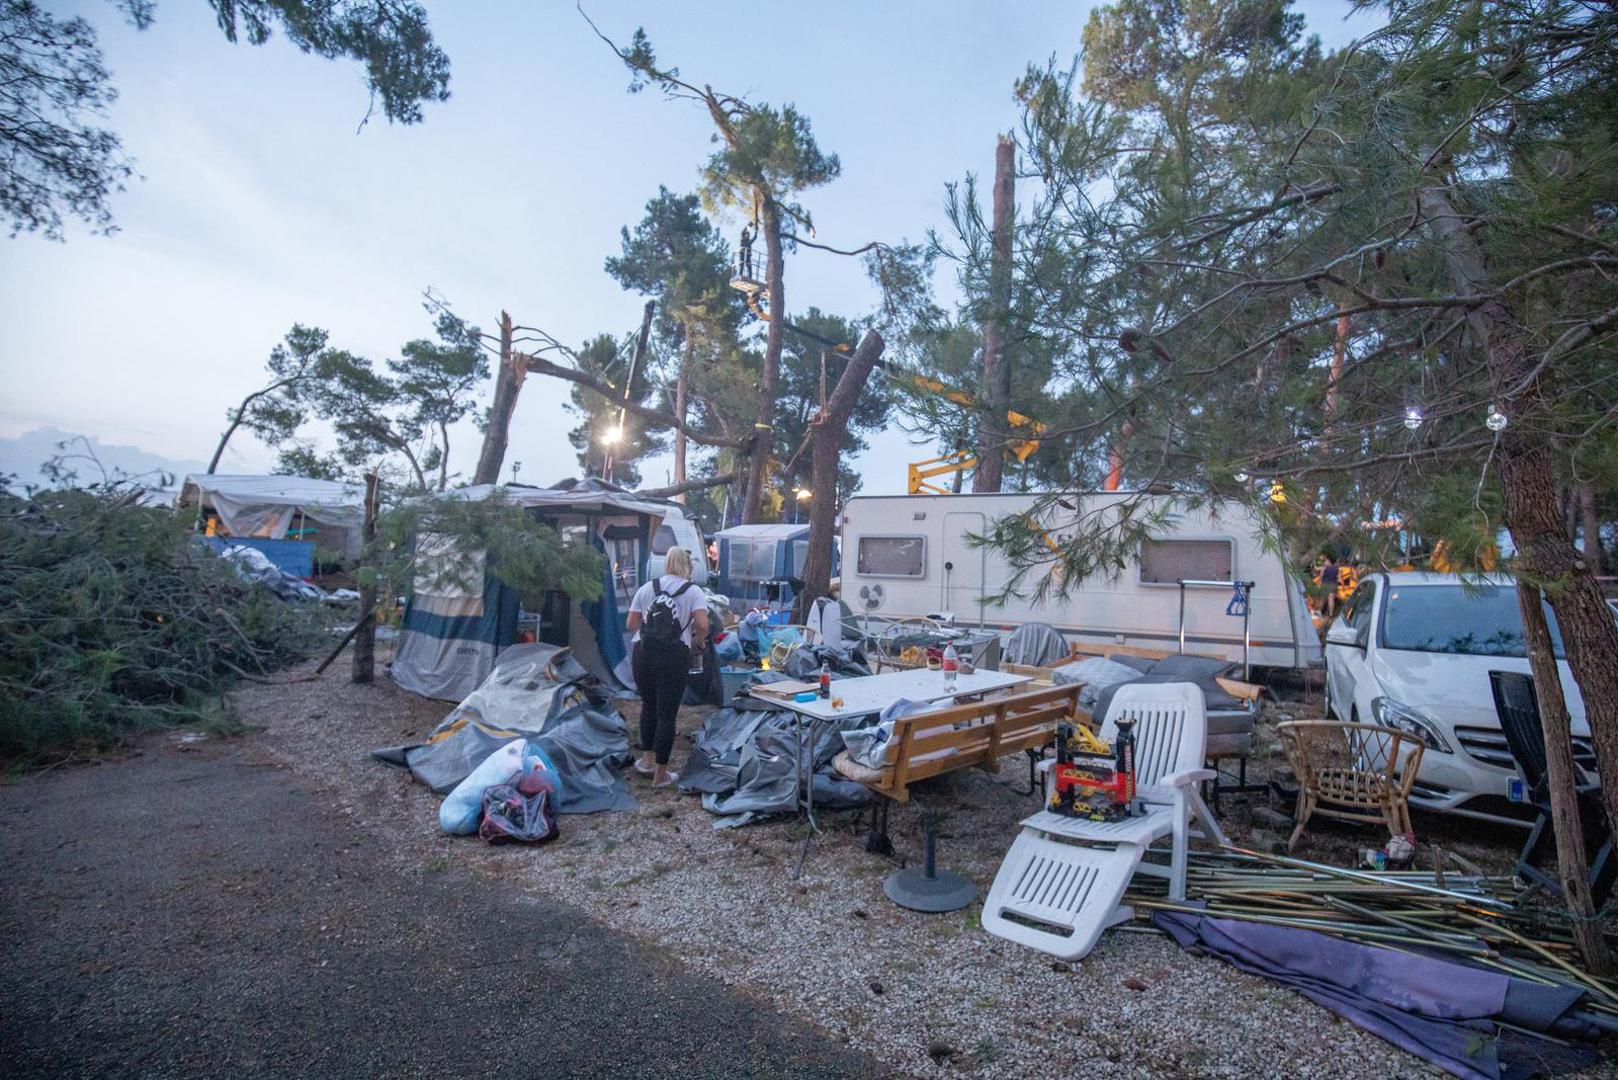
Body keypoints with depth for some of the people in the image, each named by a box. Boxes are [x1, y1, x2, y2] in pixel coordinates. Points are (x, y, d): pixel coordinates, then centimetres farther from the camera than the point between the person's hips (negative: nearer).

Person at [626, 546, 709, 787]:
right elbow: (702, 626, -10)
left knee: (648, 705, 23)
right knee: (667, 713, 5)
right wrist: (697, 641, 10)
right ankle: (660, 774, 12)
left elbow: (631, 625, 10)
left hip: (643, 654, 3)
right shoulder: (693, 591, 3)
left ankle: (647, 759, 30)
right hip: (674, 657, -3)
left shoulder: (646, 588, 12)